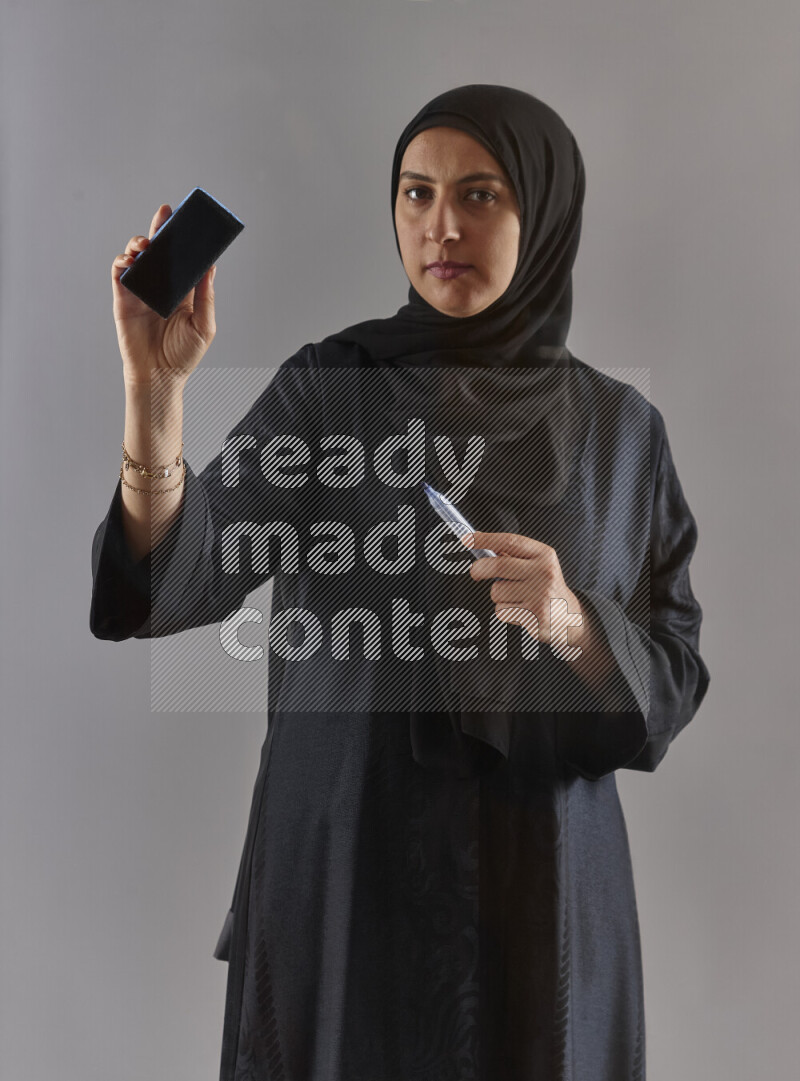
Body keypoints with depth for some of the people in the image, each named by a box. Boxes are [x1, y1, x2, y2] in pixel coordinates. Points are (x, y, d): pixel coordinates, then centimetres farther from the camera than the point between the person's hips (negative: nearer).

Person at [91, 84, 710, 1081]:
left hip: (541, 885, 2)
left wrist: (574, 625, -19)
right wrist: (156, 388, -30)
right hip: (341, 866, -1)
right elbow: (173, 582, -15)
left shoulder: (620, 427, 1)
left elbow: (672, 683, 1)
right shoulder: (325, 387, -4)